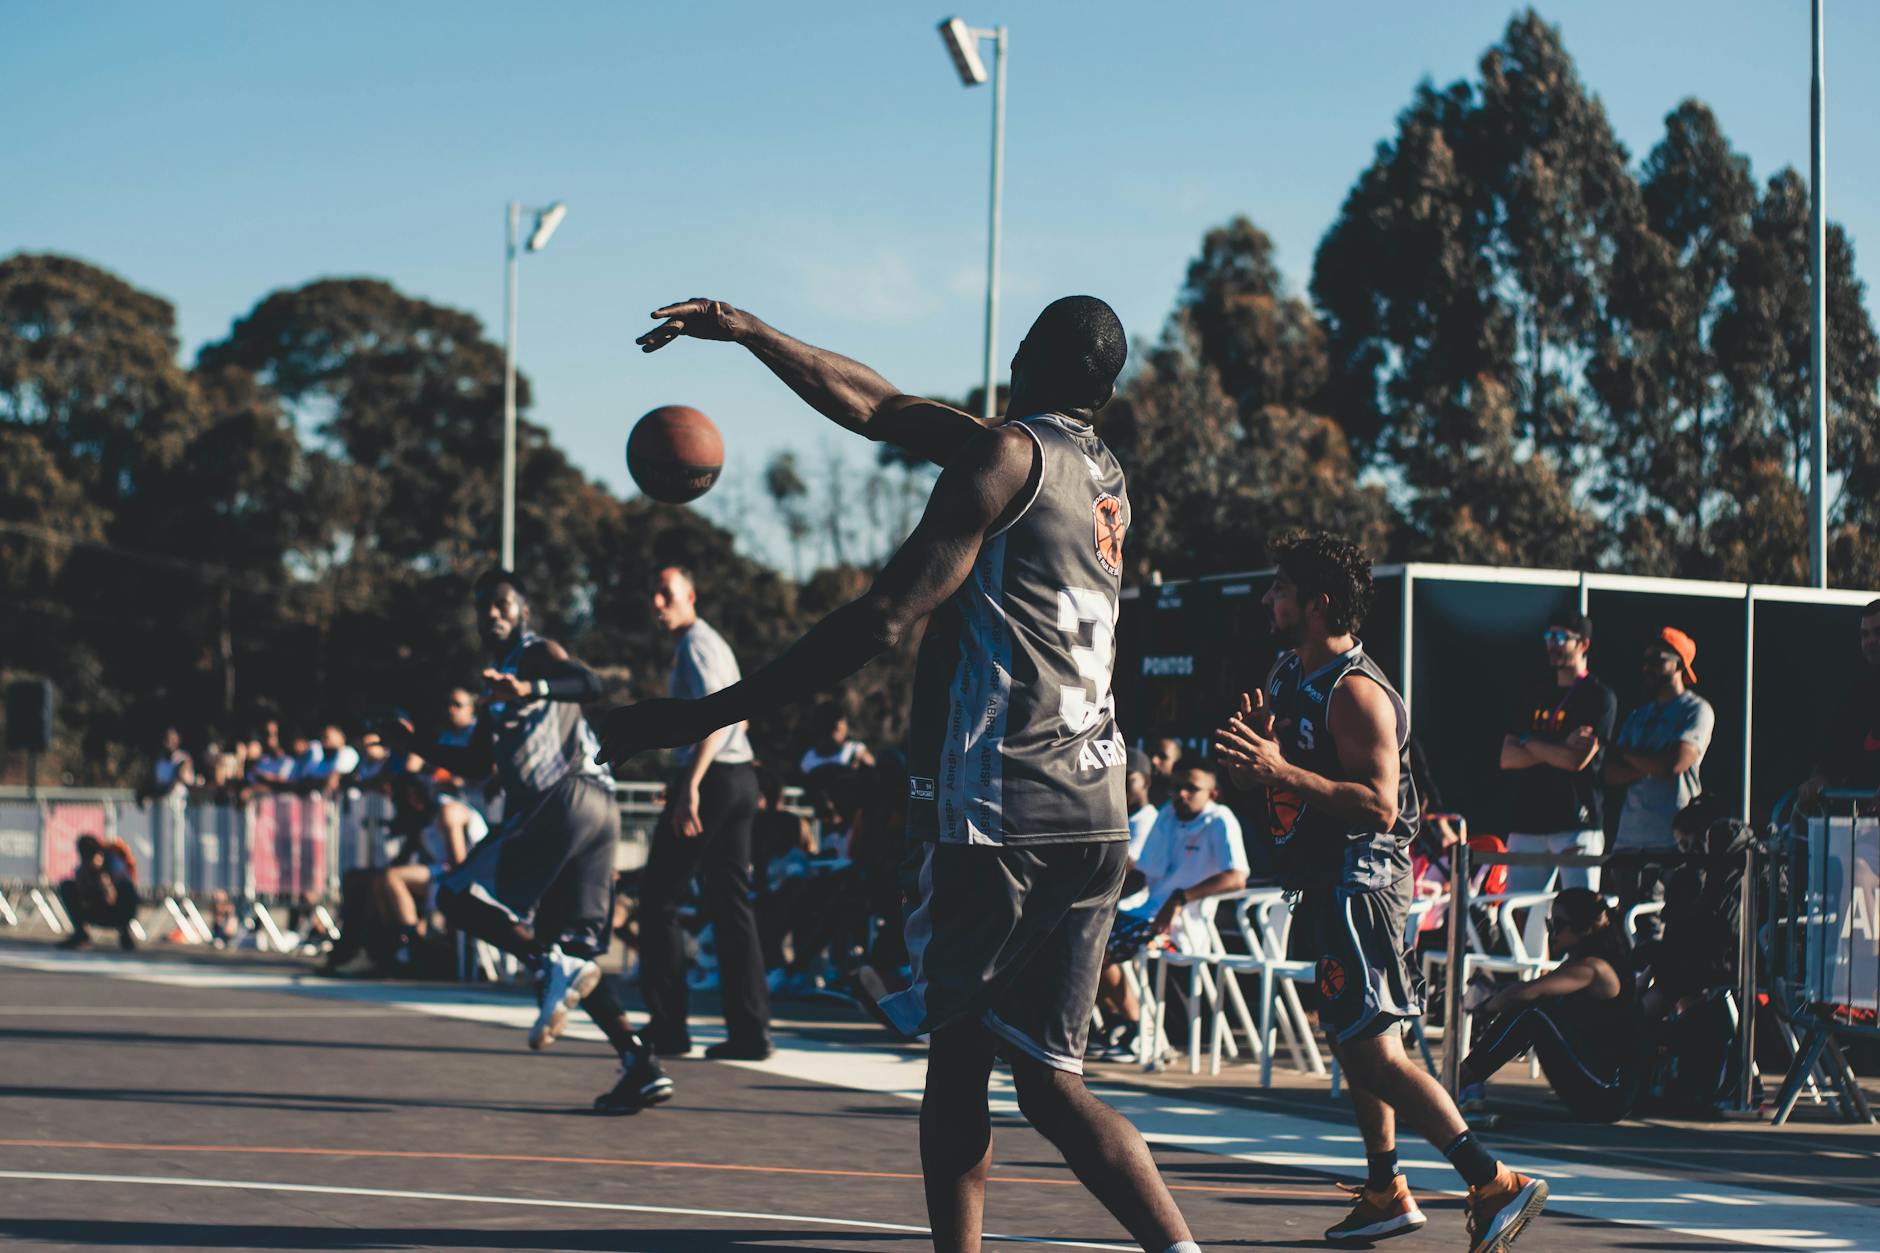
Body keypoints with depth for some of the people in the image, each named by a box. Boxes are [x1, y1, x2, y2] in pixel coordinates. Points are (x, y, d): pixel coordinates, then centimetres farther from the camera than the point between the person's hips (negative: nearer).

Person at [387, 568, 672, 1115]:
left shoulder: (538, 654, 1)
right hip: (593, 811, 9)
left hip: (569, 799, -9)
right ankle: (641, 1065, 0)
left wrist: (531, 689, -36)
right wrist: (415, 744, 27)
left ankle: (554, 967, -24)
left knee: (460, 896, -10)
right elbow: (475, 765, 35)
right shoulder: (498, 679, 28)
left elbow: (590, 683, -21)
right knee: (573, 952, 7)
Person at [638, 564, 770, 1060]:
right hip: (740, 777, 10)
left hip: (710, 778, -10)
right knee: (731, 902, 7)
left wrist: (691, 785, -29)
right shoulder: (715, 643, 21)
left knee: (658, 898, -1)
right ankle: (750, 1030, 2)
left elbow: (716, 716, -22)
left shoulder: (695, 646, -9)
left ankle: (667, 1025, 0)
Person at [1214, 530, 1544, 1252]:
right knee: (1355, 1042, 16)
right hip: (1330, 884, 10)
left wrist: (1282, 770, -30)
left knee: (1374, 1051, -16)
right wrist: (1252, 746, -1)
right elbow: (1262, 779, 22)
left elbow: (1380, 805, -26)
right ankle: (1387, 1193, 26)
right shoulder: (1290, 676, 12)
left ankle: (1496, 1184, -17)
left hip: (1360, 883, -10)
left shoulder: (1355, 692, -18)